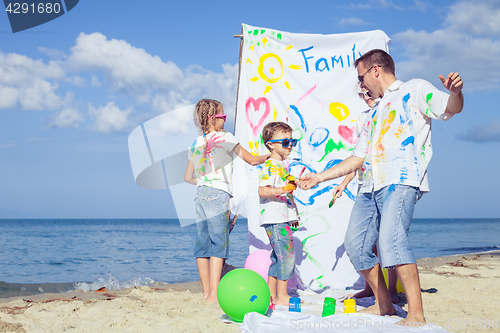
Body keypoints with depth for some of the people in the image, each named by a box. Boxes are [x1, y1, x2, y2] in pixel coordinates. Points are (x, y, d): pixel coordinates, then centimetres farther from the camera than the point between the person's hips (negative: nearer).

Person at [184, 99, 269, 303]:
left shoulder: (195, 144, 16)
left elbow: (188, 177, 21)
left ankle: (206, 291, 13)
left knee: (203, 244, 7)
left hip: (200, 194, 7)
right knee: (219, 243, -8)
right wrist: (270, 156, 23)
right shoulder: (225, 138, -1)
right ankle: (214, 293, -14)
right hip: (218, 194, -7)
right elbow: (251, 160, 5)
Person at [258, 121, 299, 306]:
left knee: (278, 257, 12)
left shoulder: (282, 165, 19)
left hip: (283, 218, 10)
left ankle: (272, 294, 18)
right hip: (274, 219, -10)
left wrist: (293, 215, 30)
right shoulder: (270, 166, -12)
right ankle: (282, 296, -5)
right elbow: (262, 191, -23)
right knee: (287, 255, -10)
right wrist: (283, 189, -35)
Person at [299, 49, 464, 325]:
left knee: (391, 238, -27)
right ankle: (384, 305, 14)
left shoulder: (414, 90, 10)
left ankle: (416, 314, -26)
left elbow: (451, 108, -6)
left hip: (402, 180, -8)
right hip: (372, 186, 9)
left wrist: (455, 92, -30)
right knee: (356, 244, 2)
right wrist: (319, 177, 30)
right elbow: (357, 158, 32)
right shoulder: (375, 114, 31)